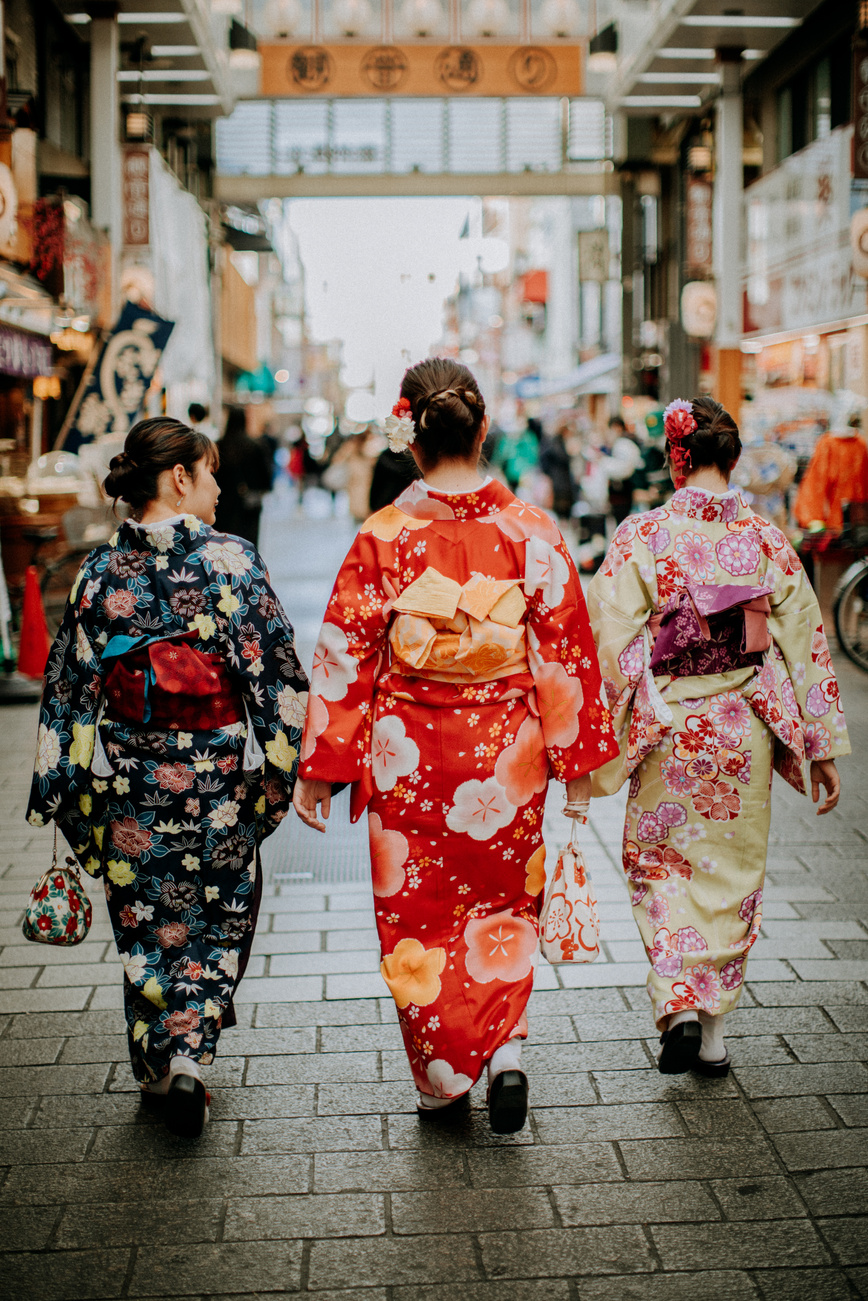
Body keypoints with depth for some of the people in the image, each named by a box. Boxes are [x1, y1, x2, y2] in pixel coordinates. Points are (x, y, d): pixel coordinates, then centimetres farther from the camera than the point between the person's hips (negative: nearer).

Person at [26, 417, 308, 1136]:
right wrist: (290, 762, 0)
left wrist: (64, 789, 8)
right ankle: (186, 1055, 0)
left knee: (145, 923, 17)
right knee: (216, 919, 13)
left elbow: (69, 685, 1)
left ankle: (156, 1069, 27)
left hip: (128, 782, 3)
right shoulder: (229, 561, -11)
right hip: (218, 778, -2)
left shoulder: (100, 571, -2)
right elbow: (275, 669, -10)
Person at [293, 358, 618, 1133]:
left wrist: (317, 770, 2)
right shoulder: (532, 531, -7)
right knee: (505, 901, 21)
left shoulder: (382, 539, -11)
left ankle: (443, 1079, 24)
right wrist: (577, 761, 6)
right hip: (505, 753, 1)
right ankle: (506, 1047, 5)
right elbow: (566, 652, -4)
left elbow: (344, 660, -7)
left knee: (419, 916, 15)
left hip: (408, 756, -1)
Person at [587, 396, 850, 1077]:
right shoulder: (766, 538, -2)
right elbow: (807, 643, 0)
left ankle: (679, 1003, -5)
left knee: (662, 867, 13)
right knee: (733, 871, 13)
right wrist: (823, 747, 7)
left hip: (668, 728, -2)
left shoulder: (639, 537, -9)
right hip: (744, 732, 2)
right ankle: (713, 1032, 21)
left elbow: (608, 643, -10)